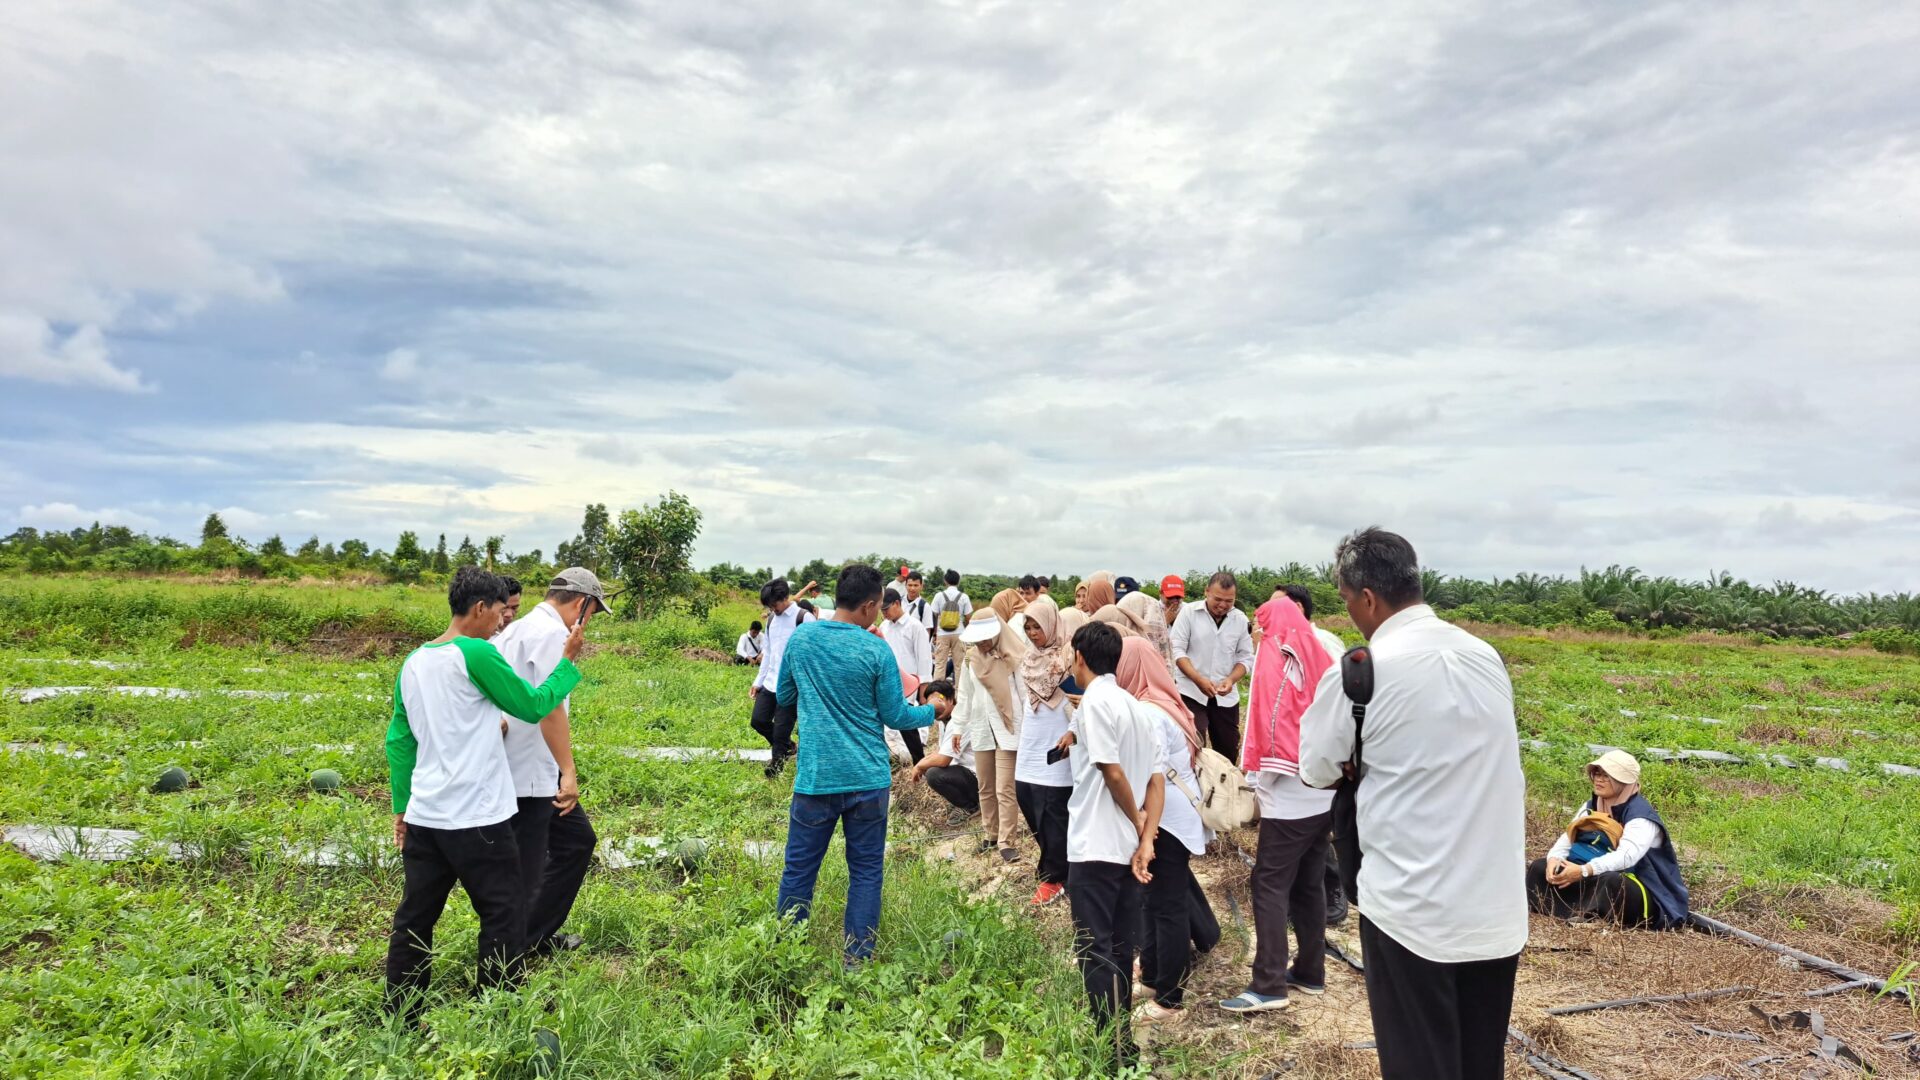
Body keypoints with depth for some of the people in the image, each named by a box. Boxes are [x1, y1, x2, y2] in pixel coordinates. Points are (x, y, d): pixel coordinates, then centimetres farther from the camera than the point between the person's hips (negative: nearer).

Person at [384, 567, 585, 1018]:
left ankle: (401, 1016, 23)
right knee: (502, 916, 7)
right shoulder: (477, 654, -15)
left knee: (414, 917, 14)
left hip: (423, 816, 7)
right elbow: (534, 706, -6)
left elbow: (398, 740, 13)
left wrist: (402, 807, 18)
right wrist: (568, 661, 5)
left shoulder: (413, 662, 9)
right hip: (476, 821, -7)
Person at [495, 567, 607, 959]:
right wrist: (568, 772, -22)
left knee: (577, 838, 20)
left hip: (536, 772, 10)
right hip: (529, 775, -10)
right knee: (524, 873, 2)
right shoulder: (551, 633, -17)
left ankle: (538, 935, 29)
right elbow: (550, 706, -24)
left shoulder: (518, 629, 14)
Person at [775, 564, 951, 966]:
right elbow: (895, 716, -1)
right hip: (867, 778, -2)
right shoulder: (877, 651, -9)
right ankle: (858, 958, 17)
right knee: (866, 871, 10)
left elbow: (783, 697, 12)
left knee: (799, 868, 11)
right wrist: (932, 712, 16)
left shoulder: (800, 637, -1)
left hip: (814, 777, 2)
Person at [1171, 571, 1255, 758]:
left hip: (1226, 696, 3)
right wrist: (1199, 679, -21)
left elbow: (1246, 657, 4)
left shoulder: (1241, 619, 2)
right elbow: (1177, 650, -9)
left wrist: (1231, 680, -16)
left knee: (1229, 750, 11)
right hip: (1191, 692, -3)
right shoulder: (1189, 612, -6)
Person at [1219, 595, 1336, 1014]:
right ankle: (1311, 972, 22)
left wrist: (1255, 778, -4)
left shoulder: (1273, 661, -10)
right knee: (1310, 883, 15)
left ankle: (1268, 985, -5)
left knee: (1270, 886, -4)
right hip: (1324, 792, 7)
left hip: (1287, 796, -7)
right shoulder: (1320, 659, 7)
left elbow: (1267, 725, -14)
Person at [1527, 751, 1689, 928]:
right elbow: (1568, 837, 2)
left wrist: (1584, 871, -41)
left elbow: (1626, 856, -30)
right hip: (1595, 882, 8)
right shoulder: (1591, 806, 11)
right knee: (1539, 867, -9)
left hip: (1637, 895, -8)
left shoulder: (1641, 815, -14)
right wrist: (1554, 859, -22)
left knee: (1612, 882, -41)